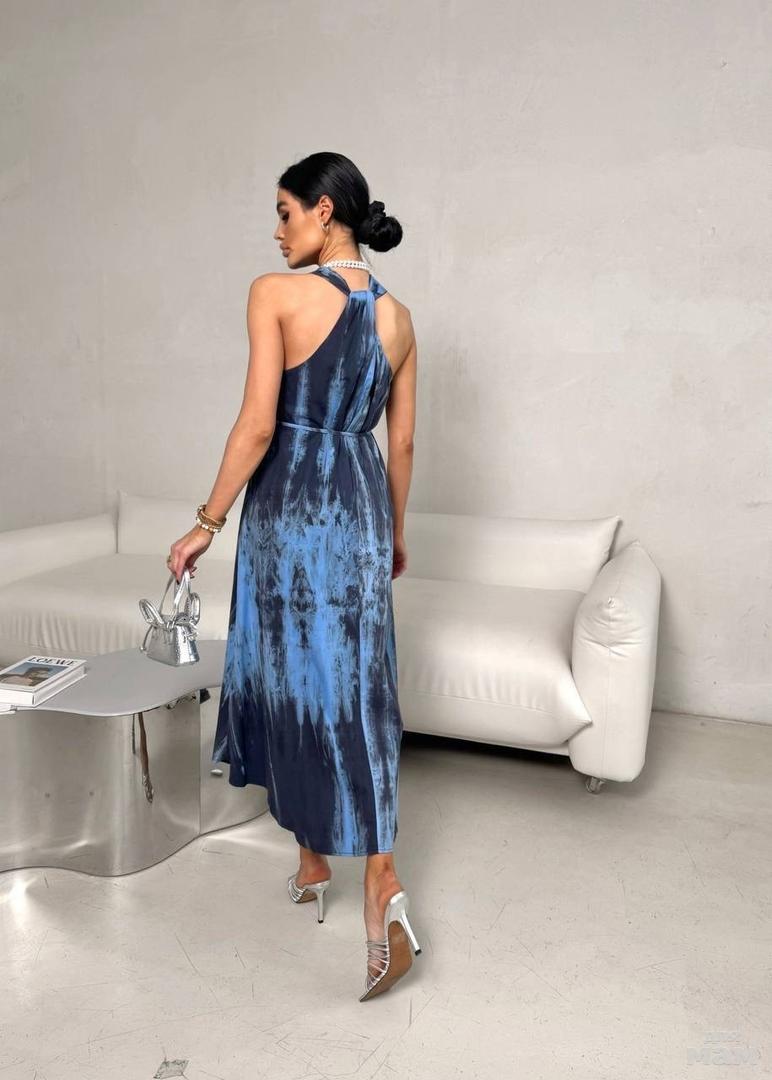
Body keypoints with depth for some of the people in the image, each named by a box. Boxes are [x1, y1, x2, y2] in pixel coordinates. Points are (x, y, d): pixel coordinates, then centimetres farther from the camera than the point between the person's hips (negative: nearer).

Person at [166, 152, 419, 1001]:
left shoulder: (276, 293, -9)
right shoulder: (396, 316, 7)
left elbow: (258, 424, -14)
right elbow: (401, 441, 9)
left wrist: (206, 523, -6)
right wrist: (396, 529, 21)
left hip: (288, 505, -4)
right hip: (361, 505, 5)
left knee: (291, 674, 11)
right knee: (355, 684, 7)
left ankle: (313, 859, 28)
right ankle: (379, 884, 4)